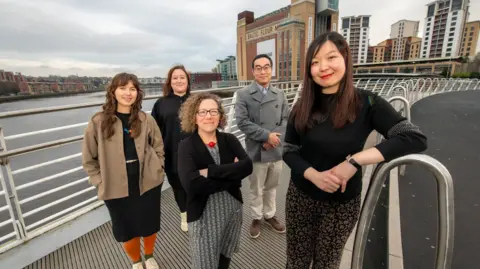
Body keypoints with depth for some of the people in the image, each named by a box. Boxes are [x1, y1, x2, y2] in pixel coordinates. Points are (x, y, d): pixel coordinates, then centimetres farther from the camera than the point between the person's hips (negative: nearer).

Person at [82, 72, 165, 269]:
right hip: (116, 190, 0)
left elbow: (159, 149, 4)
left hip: (148, 185, 1)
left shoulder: (146, 120, -4)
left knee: (150, 226, 17)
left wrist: (156, 172, -3)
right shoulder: (98, 122, -7)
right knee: (126, 231, 18)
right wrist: (101, 183, -3)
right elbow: (88, 159, 1)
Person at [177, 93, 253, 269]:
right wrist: (232, 175, -22)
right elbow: (192, 185, -28)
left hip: (233, 210, 4)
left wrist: (210, 171, -25)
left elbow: (247, 166, -19)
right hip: (203, 215, -3)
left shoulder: (229, 140, -4)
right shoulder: (187, 146, -14)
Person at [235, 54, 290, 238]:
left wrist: (274, 138, -12)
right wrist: (267, 135, -17)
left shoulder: (280, 94, 7)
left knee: (271, 187, 19)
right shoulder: (243, 94, -5)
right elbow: (242, 122, -13)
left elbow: (286, 119, 4)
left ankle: (270, 215, 40)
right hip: (256, 151, -3)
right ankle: (256, 218, 35)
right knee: (256, 189, 13)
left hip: (276, 150, 4)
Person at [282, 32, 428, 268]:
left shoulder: (366, 103, -11)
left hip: (343, 204, -1)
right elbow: (288, 152, -5)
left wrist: (355, 160, -28)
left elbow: (416, 139, -18)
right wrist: (314, 175, -24)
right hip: (301, 196, 2)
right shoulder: (303, 107, -6)